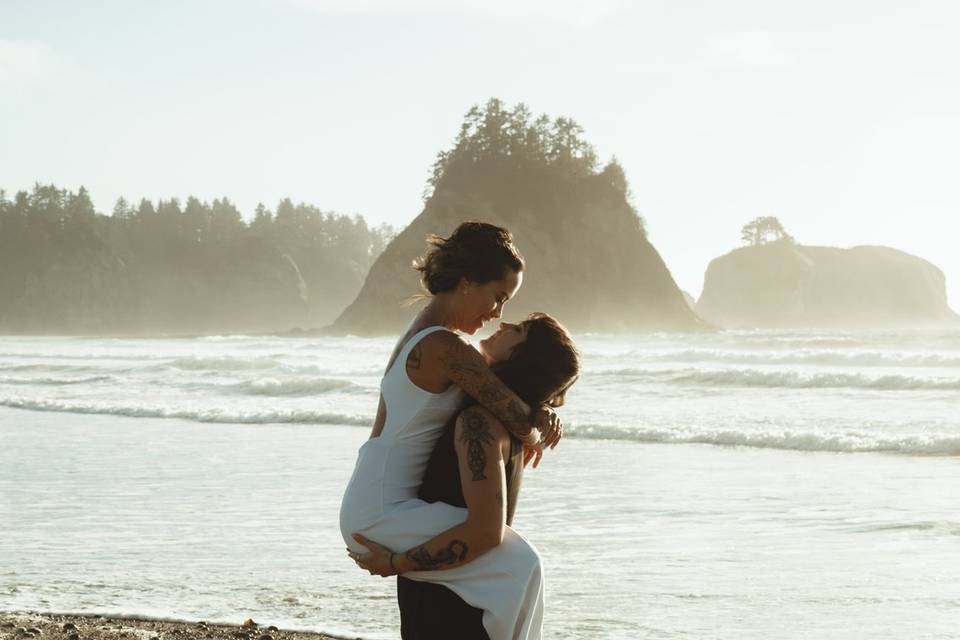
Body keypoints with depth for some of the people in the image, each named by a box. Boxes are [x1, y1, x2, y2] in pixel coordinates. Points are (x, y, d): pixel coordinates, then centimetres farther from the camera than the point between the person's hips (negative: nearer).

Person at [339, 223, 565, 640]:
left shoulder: (421, 333, 13)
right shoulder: (446, 348, -20)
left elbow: (499, 399, 19)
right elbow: (521, 425, -19)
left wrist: (539, 417, -2)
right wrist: (536, 437, 5)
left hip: (368, 510, 11)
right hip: (381, 515, -11)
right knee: (517, 565, -16)